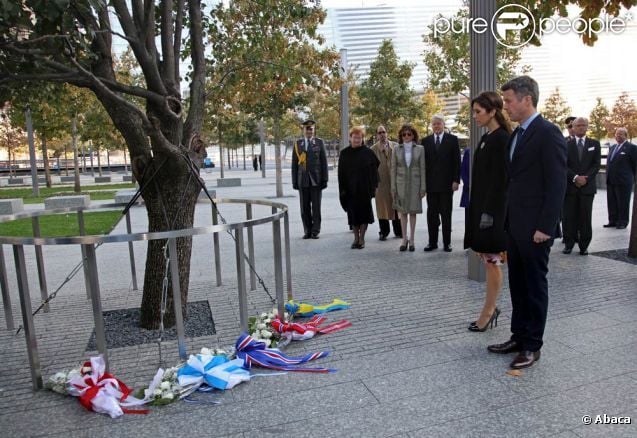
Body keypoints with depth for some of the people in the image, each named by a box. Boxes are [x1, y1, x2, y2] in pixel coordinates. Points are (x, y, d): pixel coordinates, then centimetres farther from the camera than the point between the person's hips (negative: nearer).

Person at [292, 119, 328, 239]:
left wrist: (324, 179, -3)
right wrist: (294, 181, 3)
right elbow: (294, 163, 7)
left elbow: (324, 162, 2)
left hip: (316, 179, -1)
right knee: (305, 207, 5)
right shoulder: (297, 143, 7)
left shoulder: (319, 142, 5)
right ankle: (307, 230, 15)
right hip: (303, 180, 1)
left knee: (316, 206, 2)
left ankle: (315, 230, 10)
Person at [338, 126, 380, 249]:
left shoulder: (368, 152, -2)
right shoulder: (345, 153, 3)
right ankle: (356, 238, 18)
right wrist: (342, 189, -3)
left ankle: (362, 238, 12)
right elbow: (341, 173, 3)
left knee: (364, 212, 2)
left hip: (365, 188, -2)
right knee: (353, 213, 7)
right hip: (350, 189, 2)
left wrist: (373, 186, -3)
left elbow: (374, 169, 3)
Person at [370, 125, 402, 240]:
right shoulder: (373, 149, 1)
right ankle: (383, 232, 13)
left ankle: (398, 231, 20)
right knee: (382, 207, 3)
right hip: (381, 181, -2)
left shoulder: (395, 146, 7)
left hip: (395, 180, 2)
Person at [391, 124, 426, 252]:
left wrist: (423, 187, -4)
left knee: (413, 212, 5)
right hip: (401, 183, 1)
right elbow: (393, 169, 3)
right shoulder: (396, 149, 3)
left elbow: (422, 169, 0)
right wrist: (393, 187, -2)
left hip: (414, 183, -1)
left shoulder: (420, 149, 1)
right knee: (403, 212, 5)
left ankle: (412, 240, 12)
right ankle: (404, 239, 12)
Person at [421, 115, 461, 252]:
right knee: (431, 214, 5)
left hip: (446, 183, -2)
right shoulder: (425, 141, 9)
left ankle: (447, 243, 11)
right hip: (431, 184, 2)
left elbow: (457, 162, 0)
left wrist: (456, 180, -7)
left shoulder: (452, 139, 3)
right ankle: (432, 242, 12)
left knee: (446, 214, 4)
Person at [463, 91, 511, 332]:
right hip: (481, 206, 9)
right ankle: (491, 307, 24)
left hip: (493, 208, -9)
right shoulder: (486, 138, 14)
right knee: (488, 260, 13)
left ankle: (488, 310, 12)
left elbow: (499, 179, -18)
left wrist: (489, 212, -20)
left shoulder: (501, 138, -13)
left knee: (491, 260, 1)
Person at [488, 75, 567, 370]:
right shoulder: (516, 134, 14)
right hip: (514, 224, 8)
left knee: (535, 285, 4)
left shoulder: (548, 133, -12)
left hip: (534, 227, -8)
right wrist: (507, 221, 12)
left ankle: (532, 345, 16)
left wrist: (545, 226, -18)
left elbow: (557, 184, -16)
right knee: (517, 284, 14)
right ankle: (518, 336, 27)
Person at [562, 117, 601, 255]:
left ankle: (584, 245, 8)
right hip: (570, 186, -1)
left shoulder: (595, 144, 11)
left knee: (585, 218, 1)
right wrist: (575, 177, -14)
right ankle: (569, 243, 9)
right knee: (569, 217, -1)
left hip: (587, 186, 1)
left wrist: (585, 178, -10)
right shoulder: (566, 144, 7)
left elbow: (597, 164, 4)